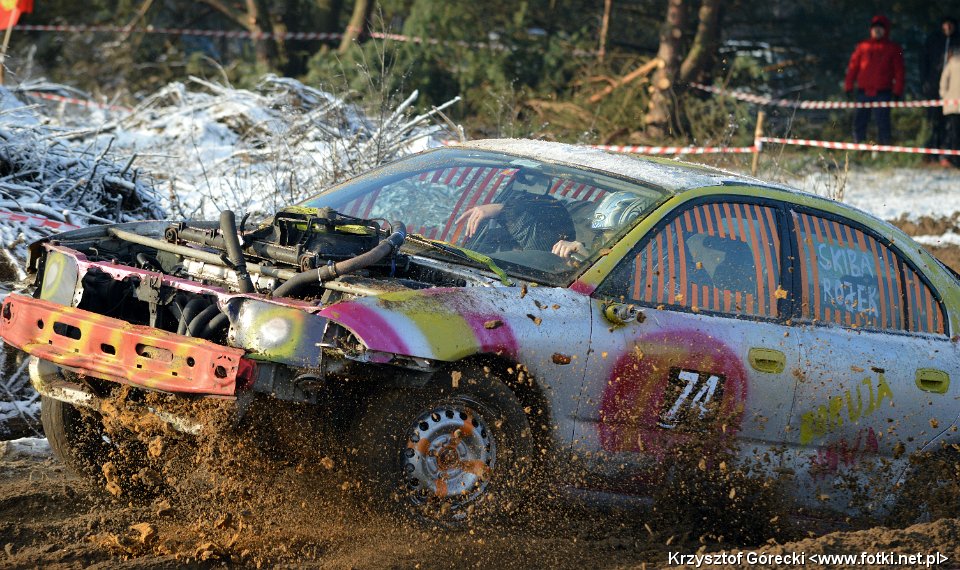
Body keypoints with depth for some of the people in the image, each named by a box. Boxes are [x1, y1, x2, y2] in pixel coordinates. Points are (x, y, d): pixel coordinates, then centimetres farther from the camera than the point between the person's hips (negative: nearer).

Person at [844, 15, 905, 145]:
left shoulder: (893, 48, 8)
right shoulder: (863, 46, 13)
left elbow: (899, 71, 4)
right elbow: (853, 67, 13)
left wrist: (897, 91, -4)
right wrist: (848, 87, 7)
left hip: (883, 92, -3)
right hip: (863, 92, 3)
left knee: (882, 121, -7)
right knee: (859, 121, 3)